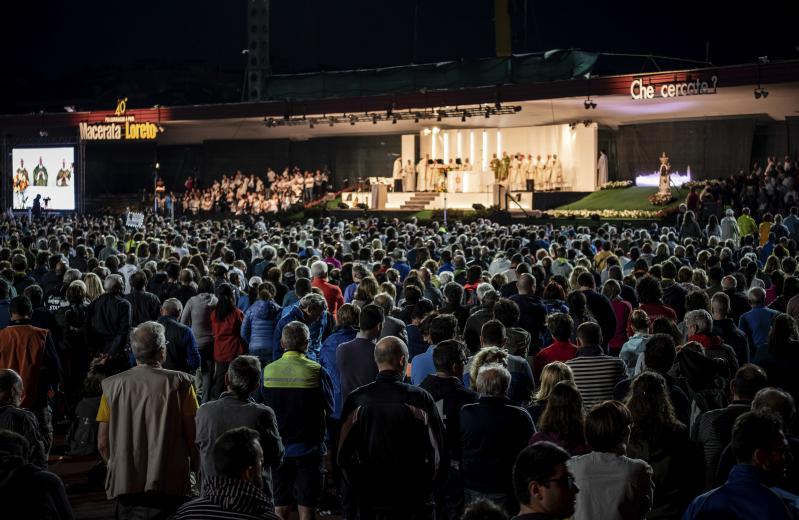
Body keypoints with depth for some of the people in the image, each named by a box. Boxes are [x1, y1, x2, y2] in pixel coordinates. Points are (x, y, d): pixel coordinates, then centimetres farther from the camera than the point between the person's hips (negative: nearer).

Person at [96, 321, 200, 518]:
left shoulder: (112, 385, 0)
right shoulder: (180, 383, -7)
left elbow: (102, 444, 4)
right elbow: (193, 438, -6)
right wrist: (197, 471, 8)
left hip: (124, 485, 3)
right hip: (169, 487, -2)